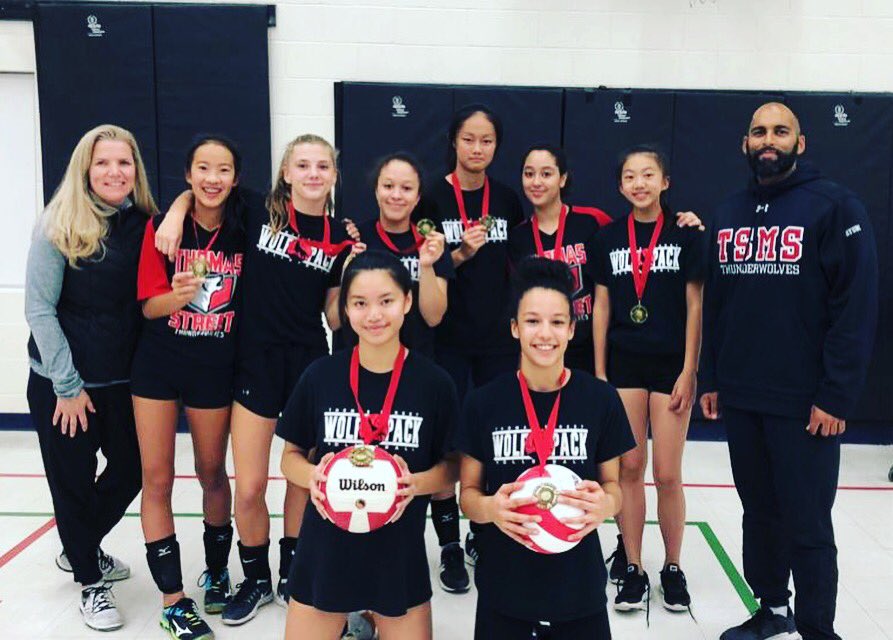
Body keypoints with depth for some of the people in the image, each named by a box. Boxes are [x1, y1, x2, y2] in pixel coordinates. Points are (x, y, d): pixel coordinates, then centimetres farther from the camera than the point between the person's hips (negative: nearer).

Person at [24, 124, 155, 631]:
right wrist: (68, 386, -13)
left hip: (123, 379, 5)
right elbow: (39, 309, -12)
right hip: (62, 382, -4)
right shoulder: (60, 226, -12)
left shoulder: (145, 224, 0)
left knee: (130, 471, 15)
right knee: (73, 480, 9)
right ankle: (90, 581, 32)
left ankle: (81, 548, 44)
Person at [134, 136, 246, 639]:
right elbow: (150, 306, -9)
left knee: (212, 473, 14)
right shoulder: (163, 226, -8)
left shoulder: (245, 230, -4)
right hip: (159, 366, 0)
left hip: (216, 370, 1)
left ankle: (217, 572, 35)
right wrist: (178, 295, -29)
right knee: (157, 479, 1)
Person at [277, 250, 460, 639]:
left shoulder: (434, 382, -8)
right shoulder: (320, 376, -6)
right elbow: (291, 457, 3)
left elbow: (451, 468, 0)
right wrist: (313, 475, -16)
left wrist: (416, 483, -18)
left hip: (399, 553, 0)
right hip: (325, 549, 1)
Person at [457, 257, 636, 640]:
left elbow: (612, 485, 5)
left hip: (578, 583, 1)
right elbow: (468, 493, 1)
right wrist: (490, 508, -20)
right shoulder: (483, 402, -6)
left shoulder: (601, 399, -5)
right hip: (503, 584, 0)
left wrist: (605, 504, -17)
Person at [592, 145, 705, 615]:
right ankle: (633, 570, 18)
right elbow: (602, 306, 8)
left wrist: (688, 372, -7)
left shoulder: (686, 233, -1)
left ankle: (672, 568, 21)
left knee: (667, 474, 1)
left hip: (670, 364, -2)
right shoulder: (609, 237, 7)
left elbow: (695, 305, -2)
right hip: (624, 363, 2)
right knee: (629, 469, 6)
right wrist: (599, 373, 5)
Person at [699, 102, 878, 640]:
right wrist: (711, 379, 11)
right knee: (759, 513, 17)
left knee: (807, 525, 3)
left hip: (805, 403, -5)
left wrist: (836, 397, -15)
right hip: (740, 398, 6)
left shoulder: (834, 206, -7)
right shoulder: (729, 214, 11)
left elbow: (857, 308, -12)